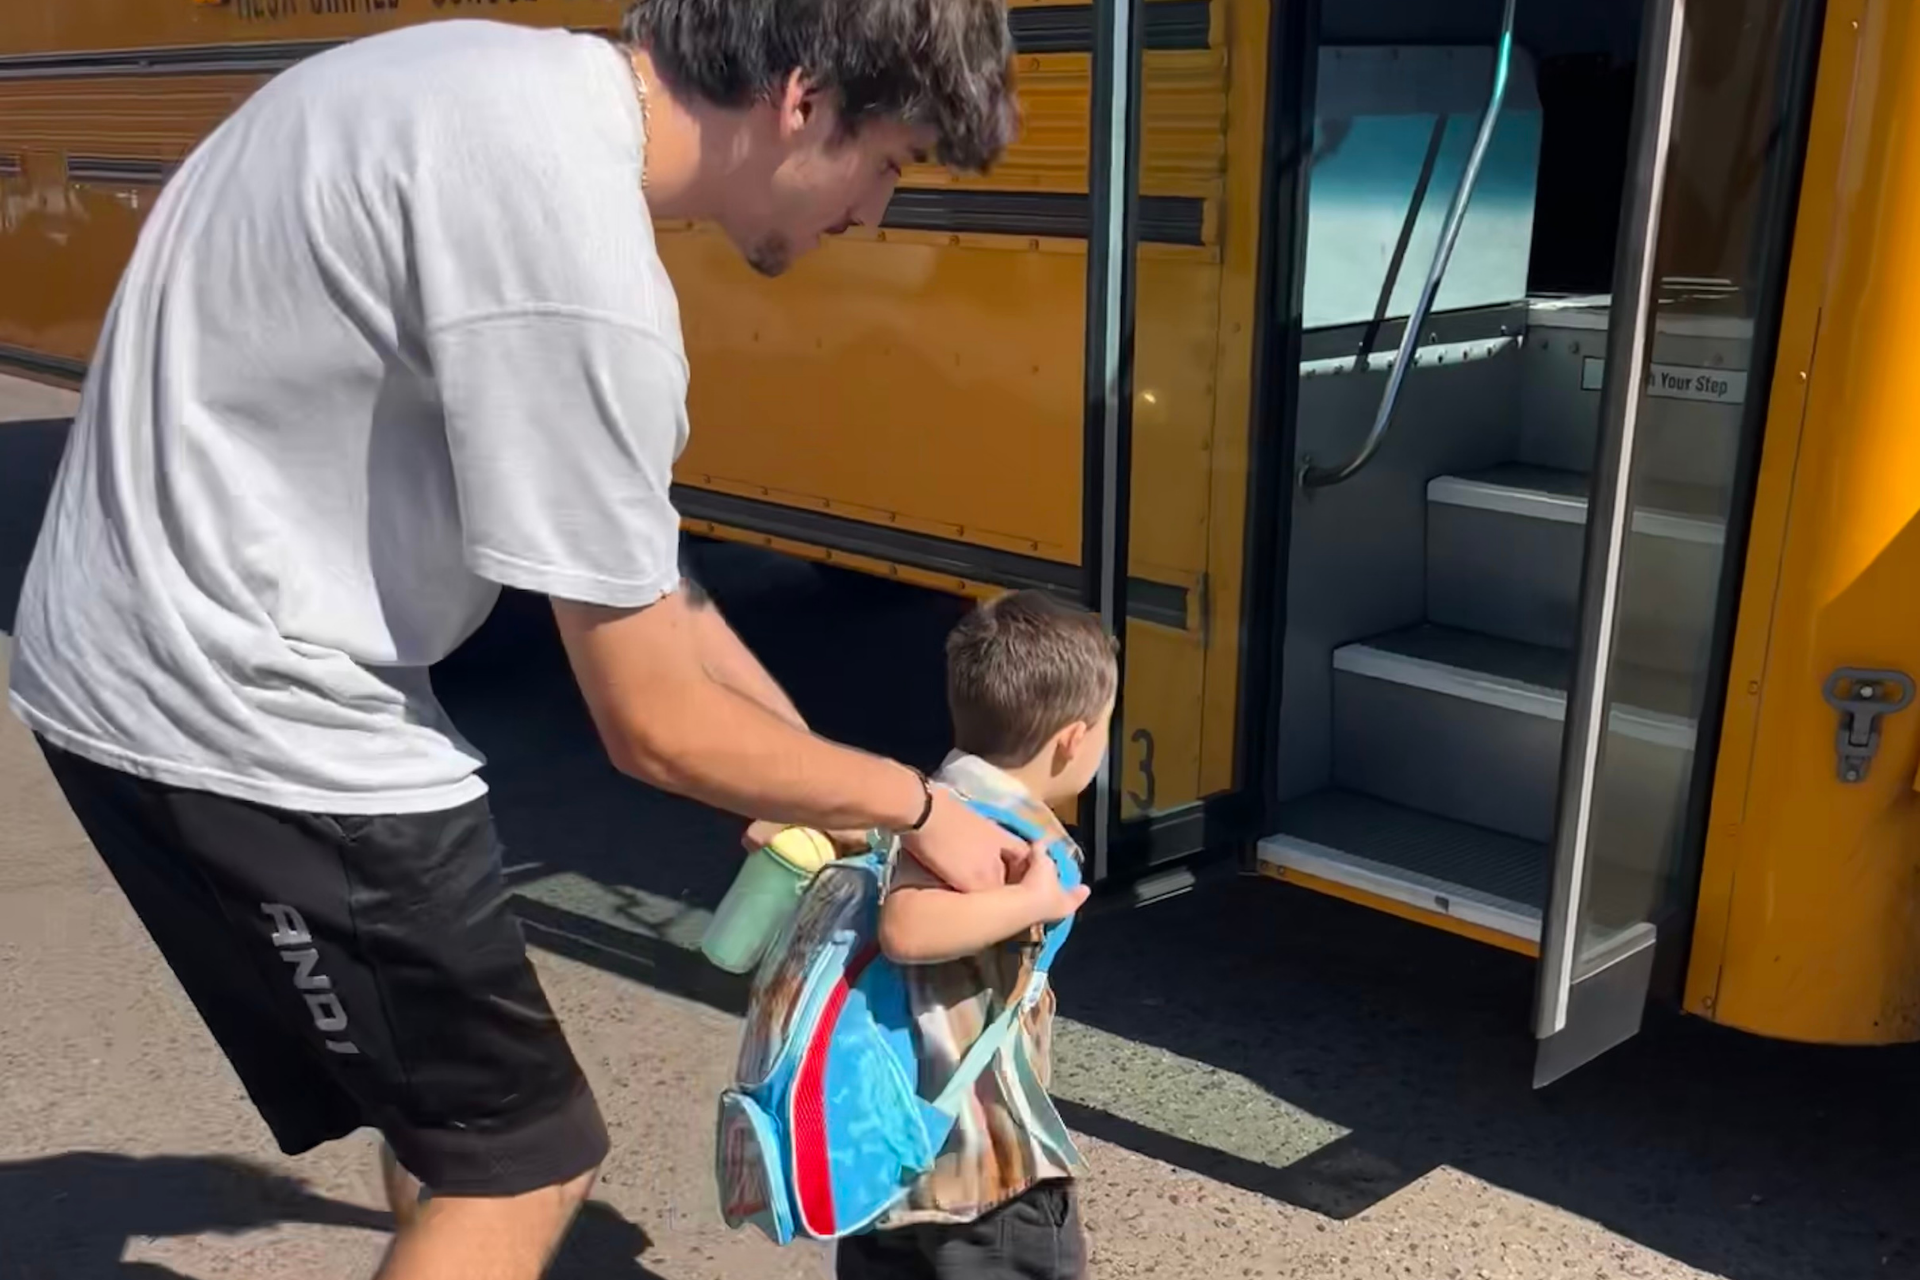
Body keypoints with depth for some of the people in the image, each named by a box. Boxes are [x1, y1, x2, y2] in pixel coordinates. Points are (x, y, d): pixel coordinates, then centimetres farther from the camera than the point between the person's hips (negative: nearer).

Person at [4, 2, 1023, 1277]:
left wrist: (814, 770, 16)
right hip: (242, 713, -10)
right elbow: (654, 725, -18)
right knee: (522, 1155, 6)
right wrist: (909, 803, -1)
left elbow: (631, 565, 11)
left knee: (458, 1110, 25)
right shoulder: (569, 249, -27)